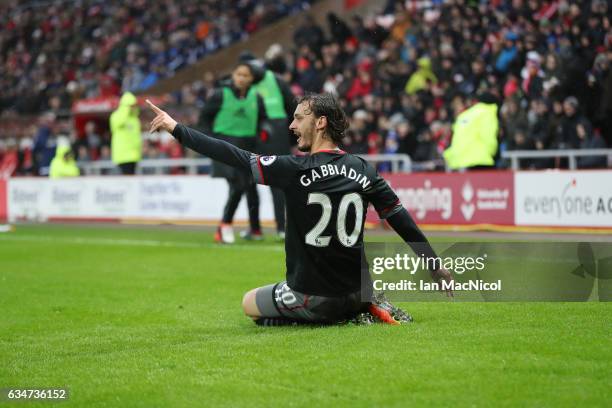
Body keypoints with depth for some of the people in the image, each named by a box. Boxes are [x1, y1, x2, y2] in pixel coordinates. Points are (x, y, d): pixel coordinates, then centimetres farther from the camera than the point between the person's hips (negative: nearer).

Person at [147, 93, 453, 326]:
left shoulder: (295, 170, -17)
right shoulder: (364, 170, -3)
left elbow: (233, 156, -14)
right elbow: (402, 221, 0)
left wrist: (176, 129, -6)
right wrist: (436, 268, 10)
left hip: (311, 297, -6)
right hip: (355, 289, 7)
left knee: (250, 304, 22)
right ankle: (363, 307, 4)